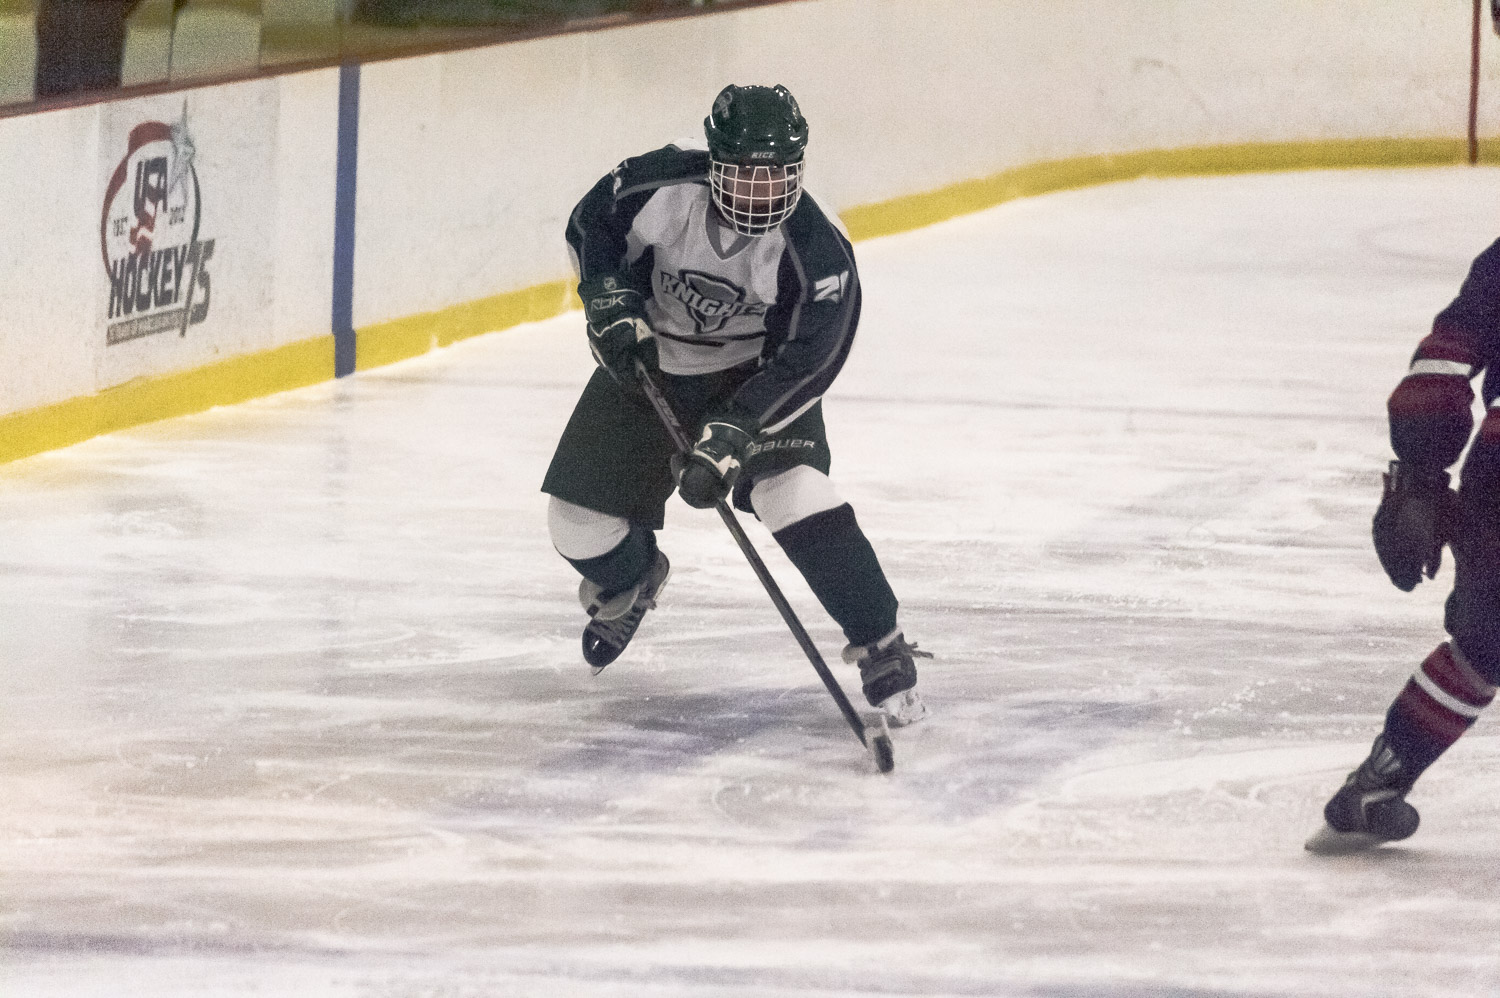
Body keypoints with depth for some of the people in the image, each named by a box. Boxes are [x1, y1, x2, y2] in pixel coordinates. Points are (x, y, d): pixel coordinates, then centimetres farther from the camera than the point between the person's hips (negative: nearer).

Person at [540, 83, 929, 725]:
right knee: (578, 520, 1)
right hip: (649, 360, 3)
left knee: (792, 490, -29)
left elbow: (804, 364, -29)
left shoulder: (817, 250, -29)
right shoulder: (661, 186, -25)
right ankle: (631, 579, 40)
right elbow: (591, 227, -5)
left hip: (757, 371, -3)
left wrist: (730, 437, -37)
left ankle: (882, 649, -19)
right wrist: (612, 305, -20)